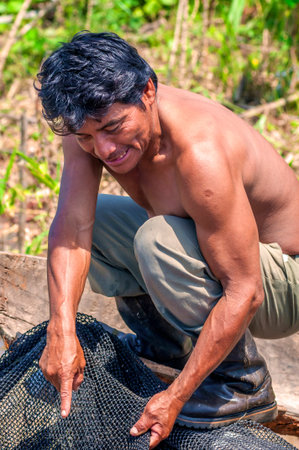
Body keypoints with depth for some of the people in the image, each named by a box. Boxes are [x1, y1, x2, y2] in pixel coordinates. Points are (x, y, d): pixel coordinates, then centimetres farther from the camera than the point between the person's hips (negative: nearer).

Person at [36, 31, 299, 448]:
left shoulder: (201, 154, -36)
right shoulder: (92, 120, -14)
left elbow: (243, 294, -34)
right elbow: (72, 226, -20)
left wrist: (175, 397, -33)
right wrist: (61, 331, -35)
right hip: (209, 250, 7)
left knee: (157, 239, -32)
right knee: (91, 216, -1)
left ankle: (243, 385, -12)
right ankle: (173, 340, 16)